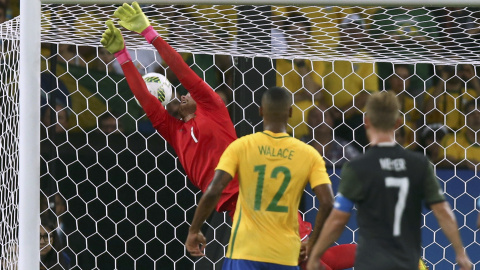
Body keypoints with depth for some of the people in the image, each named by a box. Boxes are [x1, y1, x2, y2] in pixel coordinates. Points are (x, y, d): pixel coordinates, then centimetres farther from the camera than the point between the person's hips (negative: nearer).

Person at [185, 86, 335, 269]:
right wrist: (313, 243, 6)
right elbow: (328, 203, -7)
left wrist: (194, 231, 0)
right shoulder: (309, 155, 1)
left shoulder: (240, 147, -2)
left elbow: (213, 192, -12)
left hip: (245, 251, -1)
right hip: (285, 254, 1)